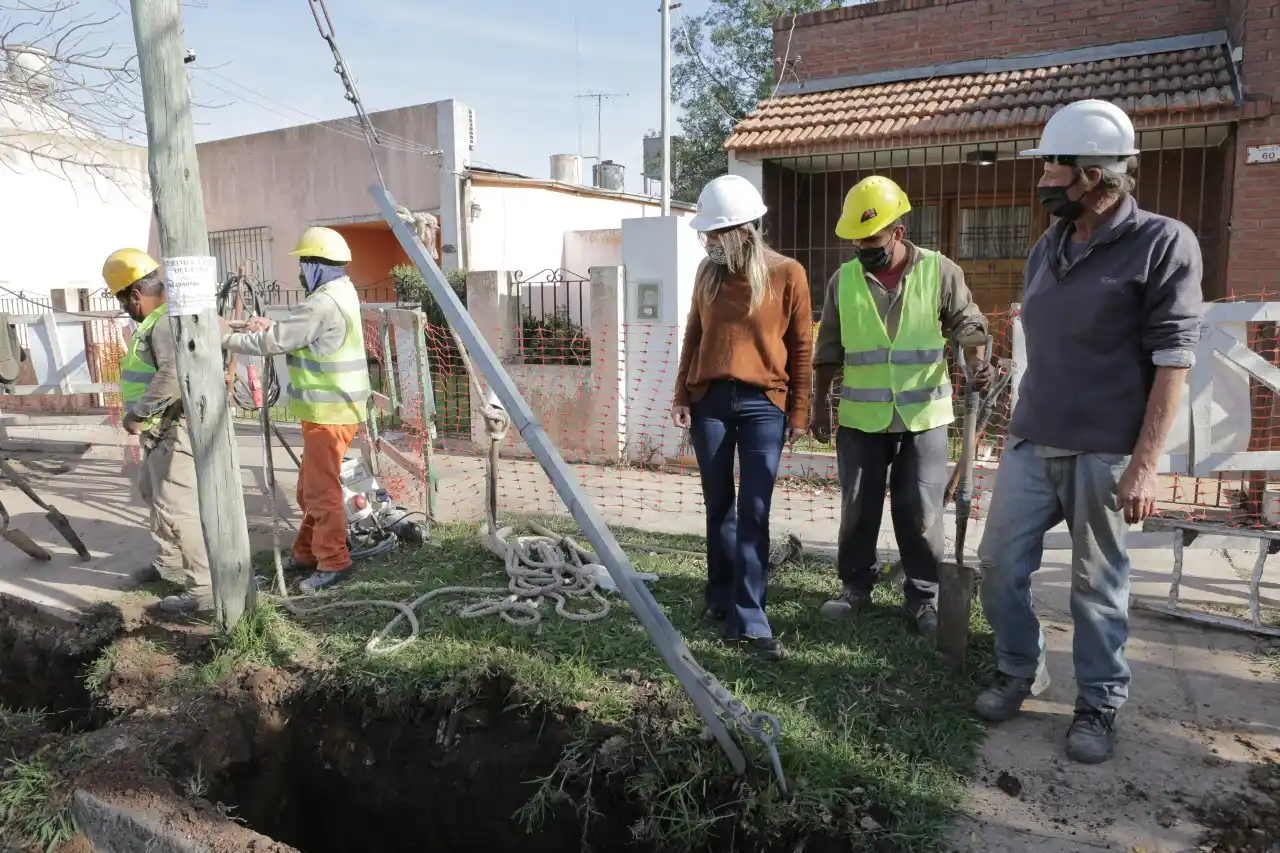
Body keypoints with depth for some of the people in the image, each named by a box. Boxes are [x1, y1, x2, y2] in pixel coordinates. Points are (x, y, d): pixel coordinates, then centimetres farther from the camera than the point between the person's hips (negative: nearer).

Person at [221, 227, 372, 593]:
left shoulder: (323, 304, -20)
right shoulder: (339, 290, 13)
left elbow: (272, 343, -17)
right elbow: (298, 334, 20)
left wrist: (226, 338, -4)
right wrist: (270, 326, 6)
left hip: (329, 411, -10)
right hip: (329, 407, 10)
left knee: (322, 489, -3)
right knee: (310, 488, 18)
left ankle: (333, 562, 6)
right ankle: (308, 552, 29)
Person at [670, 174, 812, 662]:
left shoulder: (787, 274, -4)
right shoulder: (709, 272, 6)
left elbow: (801, 347, 0)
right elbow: (693, 336, 11)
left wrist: (798, 411, -1)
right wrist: (681, 395, 6)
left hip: (763, 404, -3)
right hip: (709, 400, 3)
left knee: (754, 513, -4)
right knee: (719, 506, 11)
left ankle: (748, 620, 1)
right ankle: (721, 599, 25)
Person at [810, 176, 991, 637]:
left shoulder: (940, 272, -3)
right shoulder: (843, 280, 3)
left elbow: (967, 325, 1)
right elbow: (829, 349, 8)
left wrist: (978, 363, -19)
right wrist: (820, 404, 8)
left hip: (924, 417, -1)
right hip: (860, 419, 2)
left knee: (921, 513, 4)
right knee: (857, 509, 10)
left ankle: (923, 596, 20)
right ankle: (855, 586, 27)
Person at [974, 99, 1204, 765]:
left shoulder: (1163, 243, -8)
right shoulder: (1047, 248, 11)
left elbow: (1173, 361, -11)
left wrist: (1144, 464, -16)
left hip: (1104, 455, -6)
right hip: (1031, 446, 6)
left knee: (1098, 586, 6)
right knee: (999, 563, 8)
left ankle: (1099, 705, 24)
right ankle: (1020, 671, 30)